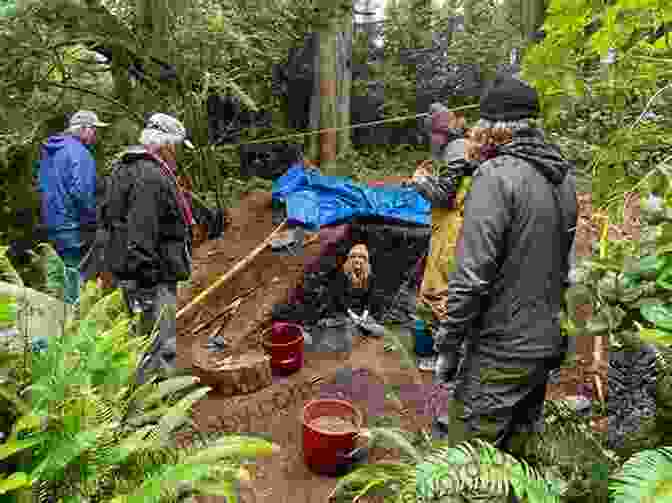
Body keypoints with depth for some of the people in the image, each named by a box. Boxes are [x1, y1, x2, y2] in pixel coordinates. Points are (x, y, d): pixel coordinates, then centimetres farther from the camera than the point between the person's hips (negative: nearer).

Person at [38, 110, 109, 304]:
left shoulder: (49, 150, 14)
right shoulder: (79, 152, -16)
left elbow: (42, 184, 21)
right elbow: (81, 191, -24)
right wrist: (93, 219, -14)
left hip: (51, 222, 10)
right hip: (73, 224, -9)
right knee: (77, 274, -2)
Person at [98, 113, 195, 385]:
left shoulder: (128, 167, 14)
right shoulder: (149, 176, -21)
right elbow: (140, 237, -27)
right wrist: (146, 285, -25)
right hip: (152, 277, -11)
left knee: (146, 340, 24)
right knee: (161, 348, -3)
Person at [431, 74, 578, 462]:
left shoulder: (497, 175, -19)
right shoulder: (565, 176, 7)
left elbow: (473, 274, -23)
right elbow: (565, 263, 13)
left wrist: (448, 346, -13)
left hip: (503, 353, -8)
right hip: (548, 346, 8)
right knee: (513, 452, 23)